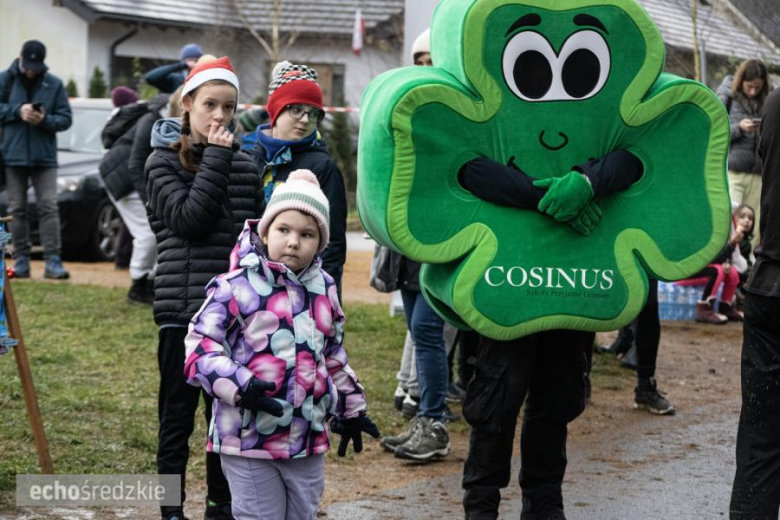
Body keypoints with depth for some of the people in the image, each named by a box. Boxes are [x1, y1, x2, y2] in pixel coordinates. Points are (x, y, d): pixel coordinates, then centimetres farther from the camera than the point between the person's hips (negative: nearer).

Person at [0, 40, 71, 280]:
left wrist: (45, 120, -17)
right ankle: (21, 260, 11)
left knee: (49, 207, -6)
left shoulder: (54, 84, 2)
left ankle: (53, 261, -7)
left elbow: (65, 118, 2)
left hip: (44, 156, 0)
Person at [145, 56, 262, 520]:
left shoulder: (245, 165, 9)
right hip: (182, 308, -3)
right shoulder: (164, 163, 0)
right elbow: (188, 218, -15)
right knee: (179, 413, 4)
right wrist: (216, 158, -11)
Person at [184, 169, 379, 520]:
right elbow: (200, 345, -13)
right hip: (248, 438, -6)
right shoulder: (237, 287, -11)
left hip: (308, 440, 6)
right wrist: (238, 386, -27)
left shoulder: (324, 289, 9)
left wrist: (351, 409, 26)